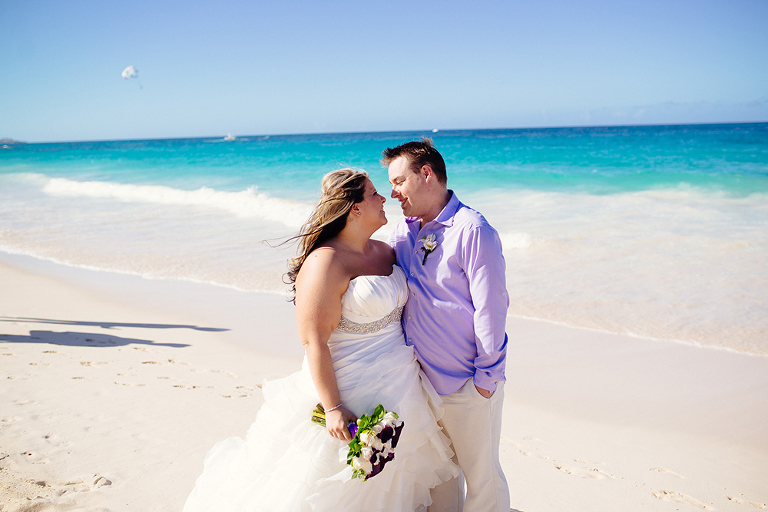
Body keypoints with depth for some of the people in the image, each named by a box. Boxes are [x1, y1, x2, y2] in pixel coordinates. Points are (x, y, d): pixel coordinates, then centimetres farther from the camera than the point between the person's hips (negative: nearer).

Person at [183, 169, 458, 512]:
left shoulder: (385, 251, 5)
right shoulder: (325, 264, -21)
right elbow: (313, 341, -23)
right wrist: (333, 408, -24)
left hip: (396, 390, 8)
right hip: (351, 393, -8)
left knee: (384, 482, 21)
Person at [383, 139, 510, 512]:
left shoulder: (473, 230, -17)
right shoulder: (406, 230, 5)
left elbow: (491, 308, -16)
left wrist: (487, 376, -13)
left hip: (468, 384, -6)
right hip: (423, 378, 7)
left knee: (481, 475, 10)